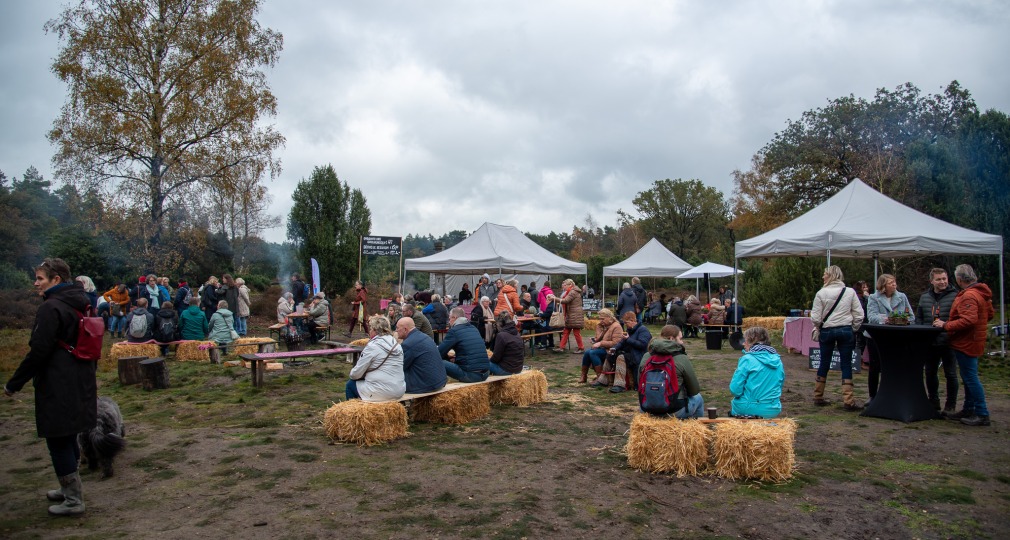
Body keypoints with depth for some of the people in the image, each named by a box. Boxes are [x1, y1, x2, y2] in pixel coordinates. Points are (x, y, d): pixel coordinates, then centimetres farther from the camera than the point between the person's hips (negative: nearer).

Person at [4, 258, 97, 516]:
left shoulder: (51, 308, -16)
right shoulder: (81, 305, 12)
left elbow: (38, 352, -20)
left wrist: (13, 384, -10)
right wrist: (90, 375, 29)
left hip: (58, 388, -9)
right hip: (81, 385, 9)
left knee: (58, 442, 0)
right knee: (69, 439, 20)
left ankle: (73, 500, 8)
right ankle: (70, 489, 33)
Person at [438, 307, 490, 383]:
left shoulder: (454, 330, -4)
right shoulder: (474, 328, 17)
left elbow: (439, 353, -2)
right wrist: (455, 353, 33)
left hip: (470, 375, -7)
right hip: (485, 373, 7)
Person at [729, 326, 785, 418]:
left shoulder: (747, 359, -14)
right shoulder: (777, 360, 3)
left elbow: (735, 389, -15)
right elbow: (780, 385, 14)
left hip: (749, 410, -5)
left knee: (733, 403, 25)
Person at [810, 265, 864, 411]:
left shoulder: (821, 293, -8)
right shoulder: (850, 292, -3)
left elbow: (815, 318, -9)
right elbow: (859, 315, -2)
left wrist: (817, 326, 12)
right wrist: (854, 329, 12)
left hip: (827, 331, 0)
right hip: (846, 330, 0)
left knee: (824, 364, 12)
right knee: (846, 364, 4)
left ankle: (818, 397, 22)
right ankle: (848, 401, 0)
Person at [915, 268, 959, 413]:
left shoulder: (955, 296, -7)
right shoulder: (924, 297, 9)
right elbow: (918, 318, 14)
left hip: (948, 343, -5)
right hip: (930, 343, 5)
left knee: (950, 374, 5)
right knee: (930, 373, 14)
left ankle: (951, 405, 17)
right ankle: (933, 402, 28)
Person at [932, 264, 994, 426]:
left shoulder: (969, 296, -22)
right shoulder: (981, 293, 11)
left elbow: (968, 320, -30)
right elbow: (990, 314, 22)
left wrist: (946, 325, -22)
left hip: (966, 343, -11)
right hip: (973, 342, 11)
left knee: (970, 378, -5)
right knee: (969, 377, 17)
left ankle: (982, 414, 0)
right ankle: (968, 410, 26)